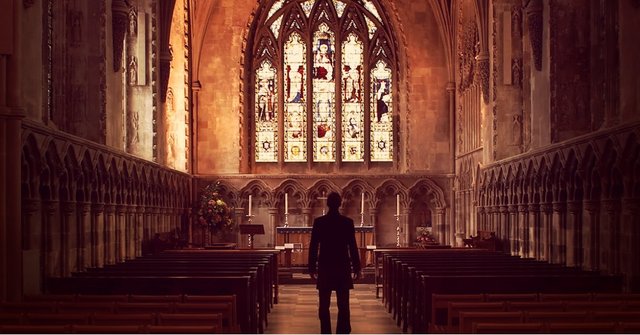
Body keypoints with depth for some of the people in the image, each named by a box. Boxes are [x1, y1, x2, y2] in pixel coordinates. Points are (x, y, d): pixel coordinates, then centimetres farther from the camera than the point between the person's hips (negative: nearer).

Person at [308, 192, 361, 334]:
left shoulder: (319, 222, -3)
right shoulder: (348, 222, -4)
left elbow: (313, 247, -2)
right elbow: (353, 247, -3)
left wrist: (312, 267, 6)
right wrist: (356, 268, 4)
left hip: (325, 267, 0)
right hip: (343, 267, 0)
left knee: (324, 305, 6)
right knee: (343, 305, 4)